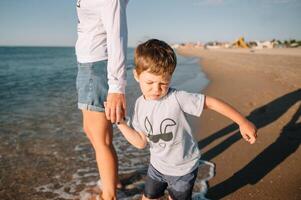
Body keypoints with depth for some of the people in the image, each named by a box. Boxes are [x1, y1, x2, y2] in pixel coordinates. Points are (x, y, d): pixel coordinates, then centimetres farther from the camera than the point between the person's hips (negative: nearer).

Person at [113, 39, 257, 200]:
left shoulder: (177, 98, -28)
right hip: (157, 165, 5)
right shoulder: (140, 105, -10)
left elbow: (211, 102, -23)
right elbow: (141, 142, -7)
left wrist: (242, 122, -22)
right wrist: (120, 122, -16)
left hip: (183, 169, -4)